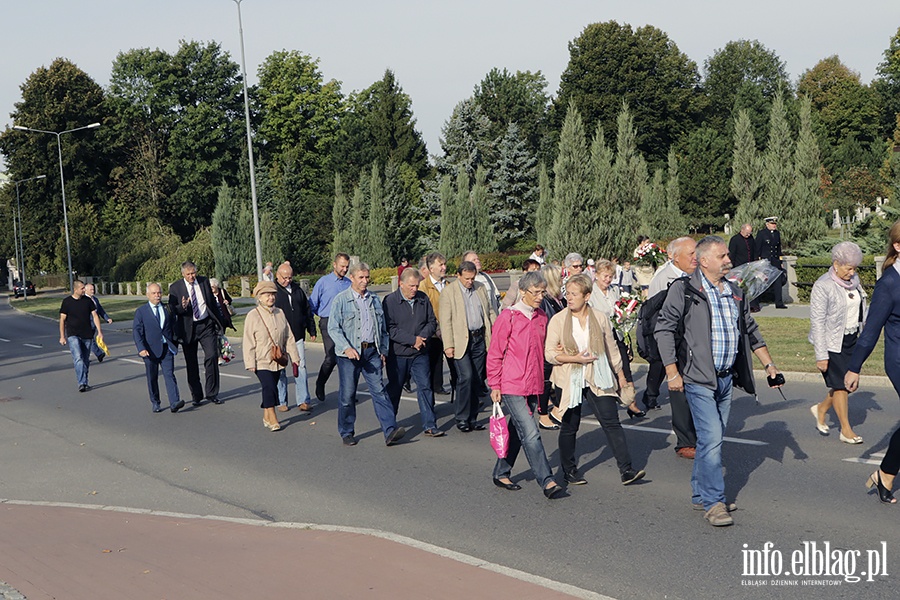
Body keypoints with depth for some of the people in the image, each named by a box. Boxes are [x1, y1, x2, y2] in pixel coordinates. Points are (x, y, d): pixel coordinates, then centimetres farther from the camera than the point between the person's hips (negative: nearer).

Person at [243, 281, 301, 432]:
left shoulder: (280, 313, 5)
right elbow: (248, 342, -7)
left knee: (270, 388, 9)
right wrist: (250, 363, -11)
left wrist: (294, 356, 9)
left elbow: (289, 337, 11)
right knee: (269, 387, -14)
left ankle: (266, 417, 21)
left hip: (278, 360, 5)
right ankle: (272, 419, -5)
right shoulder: (253, 316, -8)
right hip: (261, 361, -4)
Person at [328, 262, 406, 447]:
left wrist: (383, 351, 15)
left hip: (371, 351, 3)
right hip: (350, 353, -3)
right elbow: (333, 328, -9)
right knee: (348, 394, 4)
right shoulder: (341, 300, -2)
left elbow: (382, 327, 21)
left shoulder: (374, 300, 14)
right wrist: (346, 348, -21)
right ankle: (347, 433, 18)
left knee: (379, 390, -5)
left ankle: (390, 431, -11)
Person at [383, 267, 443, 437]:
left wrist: (422, 337, -9)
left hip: (420, 353, 3)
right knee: (394, 389, 10)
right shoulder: (390, 301, -8)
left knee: (425, 387, -2)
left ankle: (429, 425, 3)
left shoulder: (423, 299, 6)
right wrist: (412, 339, -17)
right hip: (397, 354, -3)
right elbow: (390, 329, -14)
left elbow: (432, 322, 10)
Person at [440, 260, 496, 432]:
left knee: (477, 379, 6)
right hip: (461, 341, -5)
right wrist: (448, 345, -13)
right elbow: (445, 321, -7)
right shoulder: (449, 292, -5)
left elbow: (490, 313, 18)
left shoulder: (480, 289, 11)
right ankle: (462, 419, -1)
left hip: (480, 339, 5)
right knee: (466, 376, -14)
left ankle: (472, 418, 16)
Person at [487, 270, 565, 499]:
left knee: (517, 432, 15)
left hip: (533, 386, 7)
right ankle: (547, 482, -9)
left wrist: (540, 382, 17)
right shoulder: (508, 317, -9)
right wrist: (495, 386, -6)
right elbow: (494, 354, -6)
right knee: (531, 434, -11)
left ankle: (501, 474, 29)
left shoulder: (541, 318, 10)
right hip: (512, 387, -7)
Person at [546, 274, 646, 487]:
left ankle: (626, 470, -7)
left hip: (597, 380, 1)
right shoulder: (558, 320, -3)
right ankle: (569, 470, 27)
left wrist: (620, 373, 19)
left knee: (611, 422, -7)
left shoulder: (600, 318, 3)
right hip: (569, 381, -1)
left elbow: (611, 347, 15)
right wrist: (575, 358, -16)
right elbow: (549, 354, -5)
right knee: (569, 426, 8)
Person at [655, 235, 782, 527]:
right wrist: (672, 372, -14)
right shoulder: (684, 290, -7)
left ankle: (700, 494, 23)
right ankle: (713, 502, -4)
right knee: (712, 437, -11)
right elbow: (665, 329, -9)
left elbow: (750, 331, 24)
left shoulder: (734, 293, 15)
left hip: (726, 377, 7)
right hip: (698, 378, -7)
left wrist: (769, 364, 19)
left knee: (712, 438, 12)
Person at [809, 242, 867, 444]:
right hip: (832, 342, -7)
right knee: (840, 385, -1)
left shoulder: (853, 280, 4)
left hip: (852, 340, 7)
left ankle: (820, 409, 32)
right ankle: (846, 431, 12)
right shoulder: (823, 286, -17)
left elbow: (861, 309, 17)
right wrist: (821, 355, -18)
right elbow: (817, 322, -17)